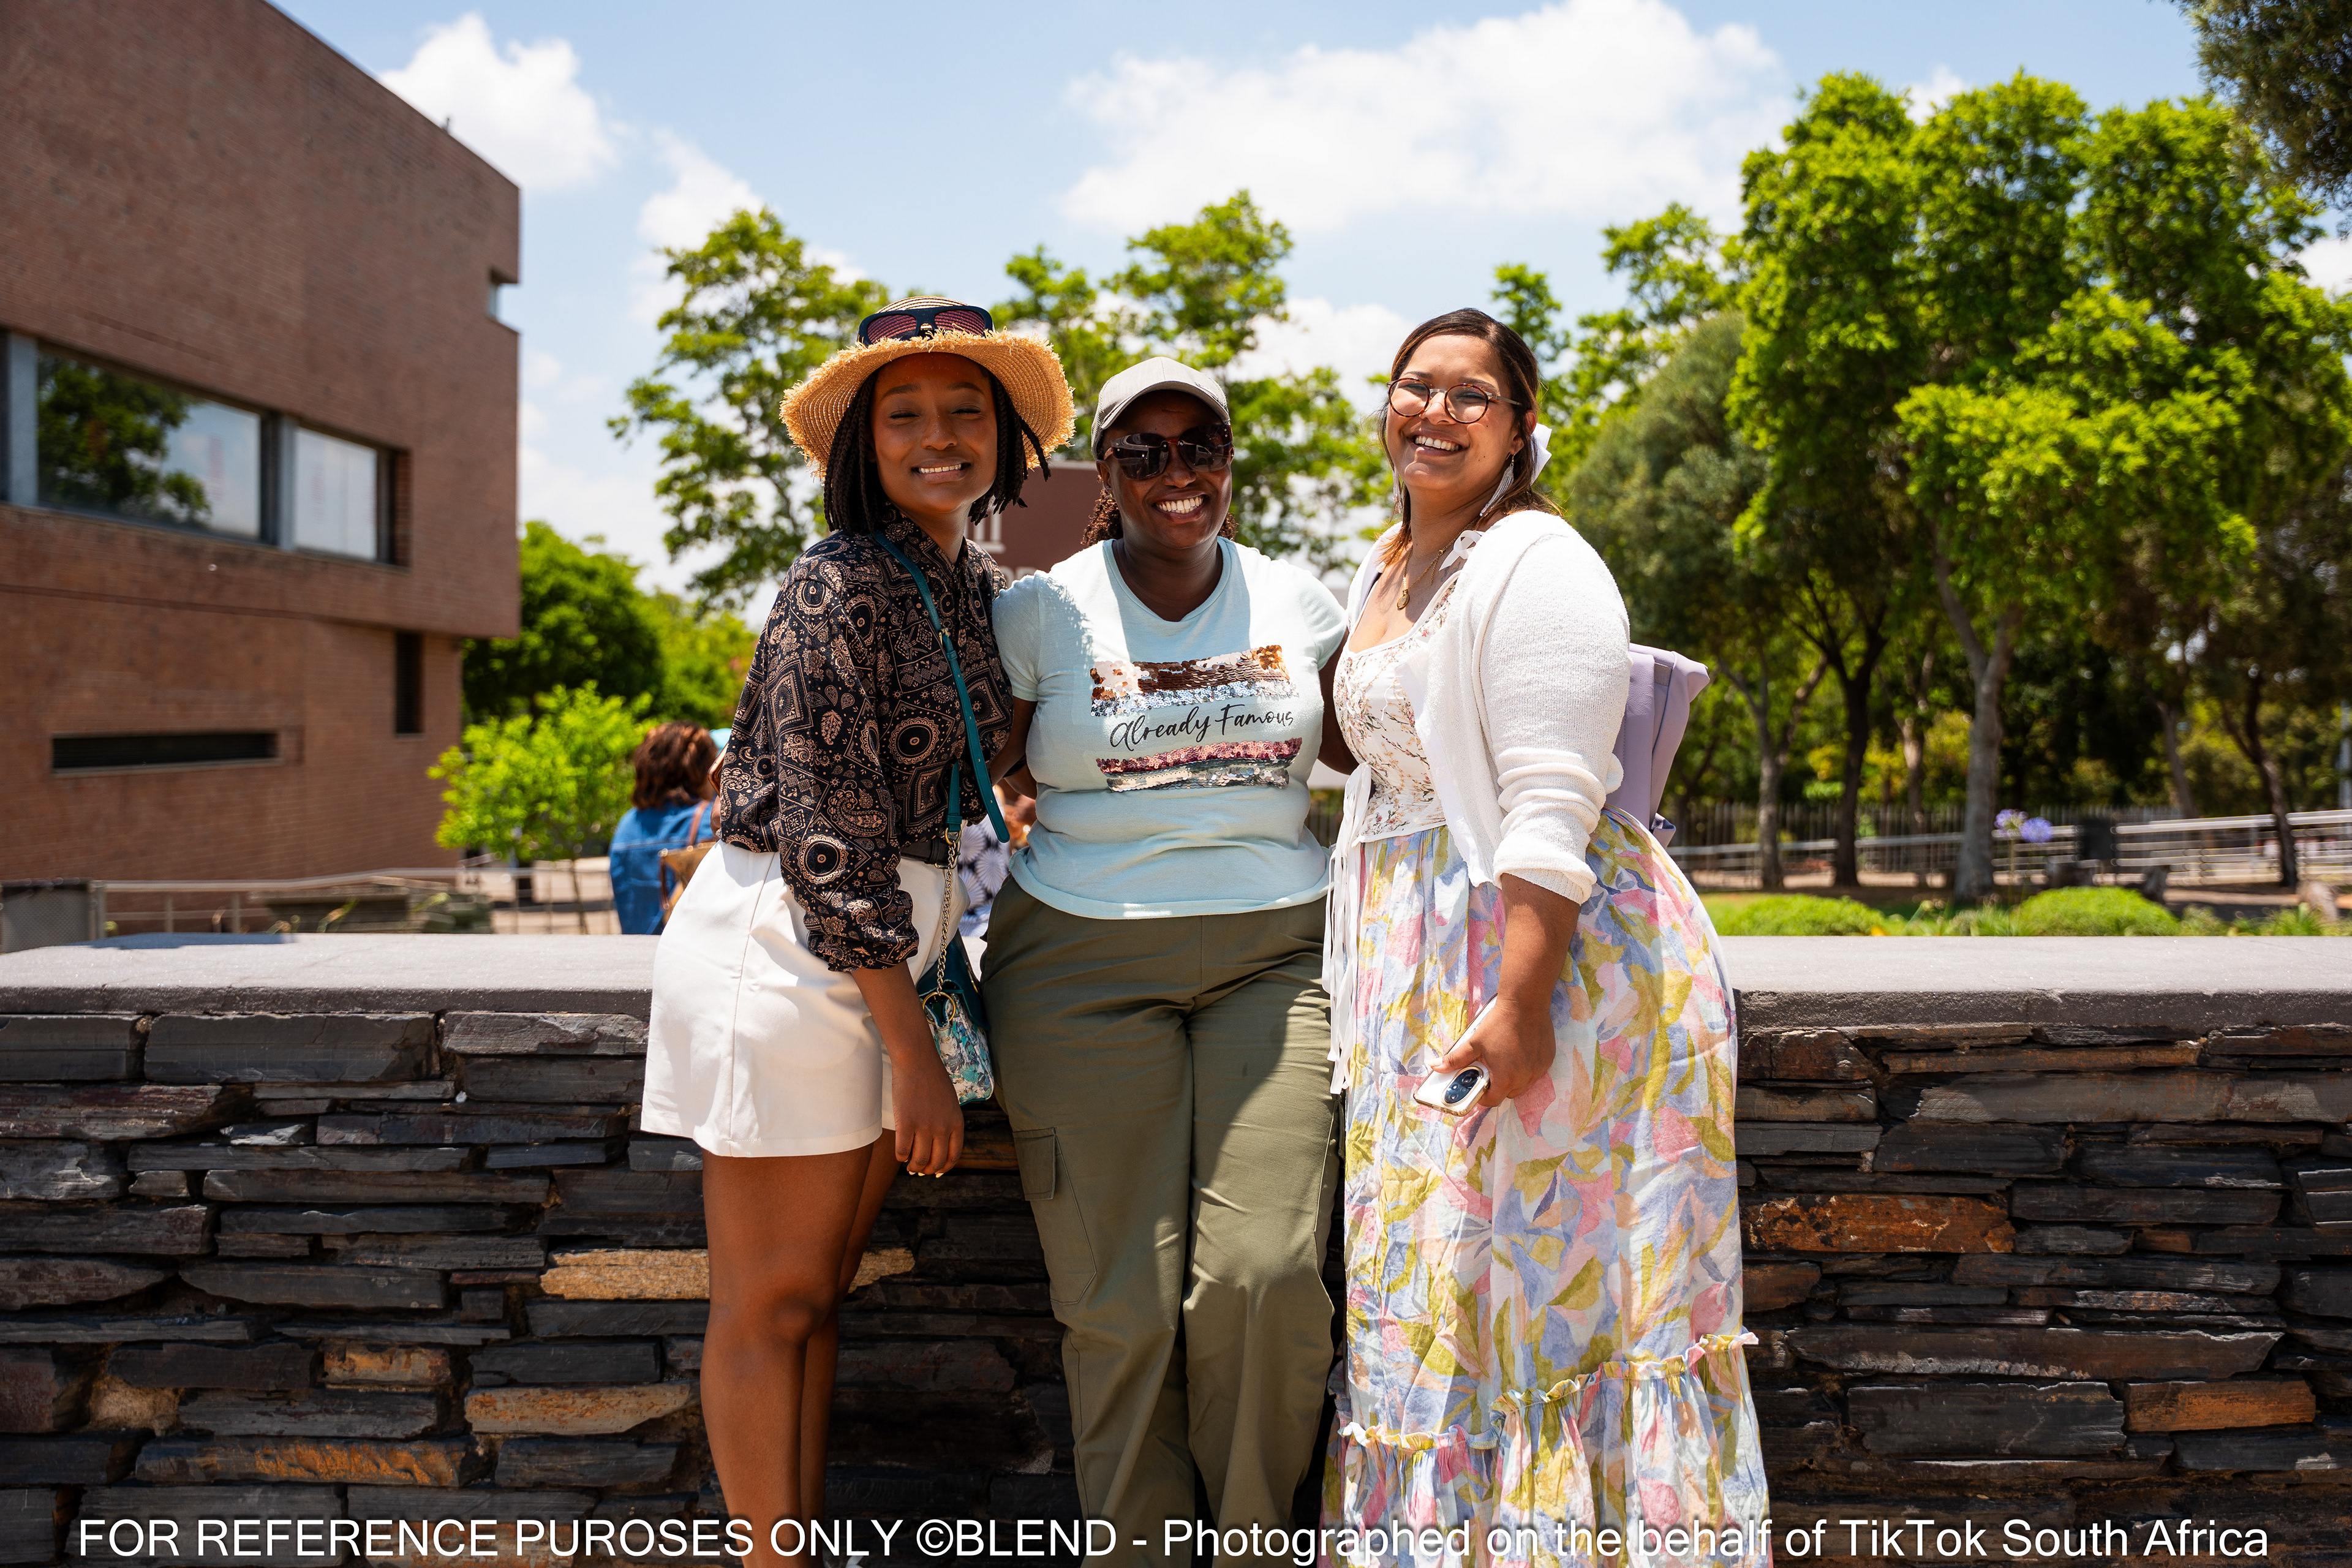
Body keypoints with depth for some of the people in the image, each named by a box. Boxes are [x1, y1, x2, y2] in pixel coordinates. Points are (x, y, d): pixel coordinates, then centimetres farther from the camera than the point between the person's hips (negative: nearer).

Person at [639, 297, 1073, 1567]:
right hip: (786, 952, -8)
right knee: (769, 1300, 2)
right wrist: (914, 1048, -18)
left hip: (890, 953, 8)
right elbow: (830, 843, -19)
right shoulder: (838, 592, -15)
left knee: (817, 1291, 14)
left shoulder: (974, 583, 10)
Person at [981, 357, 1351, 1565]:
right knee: (1119, 1295, -6)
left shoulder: (1296, 601, 12)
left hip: (1273, 952, 2)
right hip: (1085, 965, -1)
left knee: (1267, 1274, -11)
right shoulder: (1042, 611, 5)